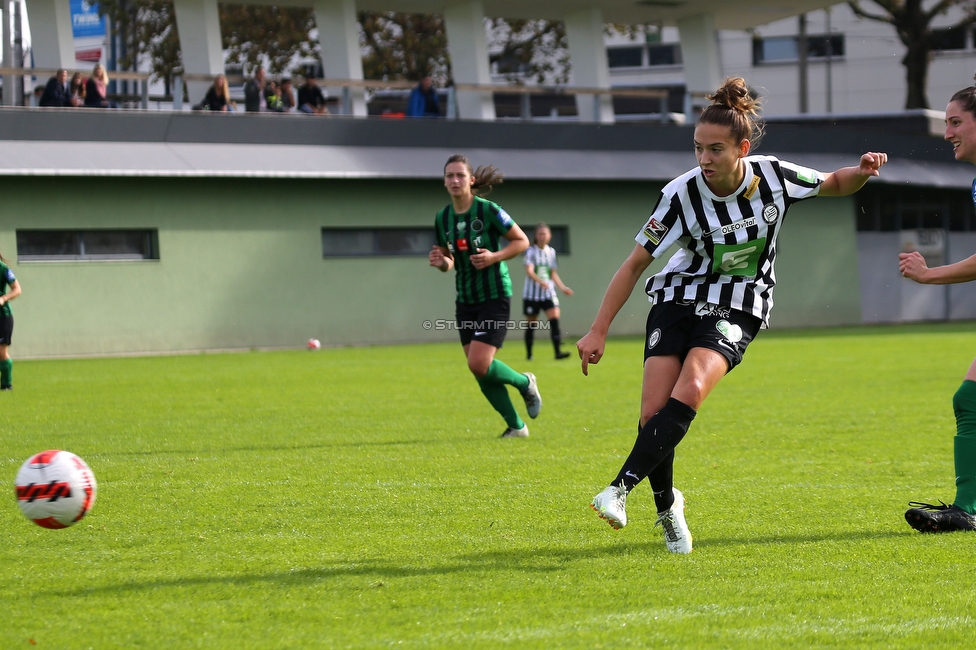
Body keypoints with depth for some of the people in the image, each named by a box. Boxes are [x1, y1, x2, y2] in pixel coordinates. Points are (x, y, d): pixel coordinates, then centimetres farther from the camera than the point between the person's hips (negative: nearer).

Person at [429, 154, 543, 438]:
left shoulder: (488, 211, -13)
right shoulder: (443, 218, 3)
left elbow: (522, 241, -6)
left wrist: (495, 257, -20)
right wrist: (441, 262, -8)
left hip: (495, 297, -6)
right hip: (466, 300, 6)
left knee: (479, 365, -16)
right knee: (480, 372, 4)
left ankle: (525, 383, 14)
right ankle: (516, 426, 20)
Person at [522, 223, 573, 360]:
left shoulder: (551, 252, 10)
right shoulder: (531, 251, -7)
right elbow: (529, 271, -22)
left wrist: (562, 287, 8)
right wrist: (540, 281, -39)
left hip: (548, 292, 3)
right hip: (532, 293, -3)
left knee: (554, 319, -15)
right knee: (531, 324, 4)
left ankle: (558, 351, -22)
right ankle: (529, 354, 18)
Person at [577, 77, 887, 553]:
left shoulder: (774, 176, -12)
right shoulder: (681, 195, -15)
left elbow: (832, 185, 9)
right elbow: (635, 264, -7)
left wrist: (862, 172, -14)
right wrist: (598, 330, -11)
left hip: (737, 308, -1)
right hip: (678, 298, 1)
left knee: (689, 393, -28)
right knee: (654, 412, -13)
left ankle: (620, 489, -31)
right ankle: (667, 507, 11)